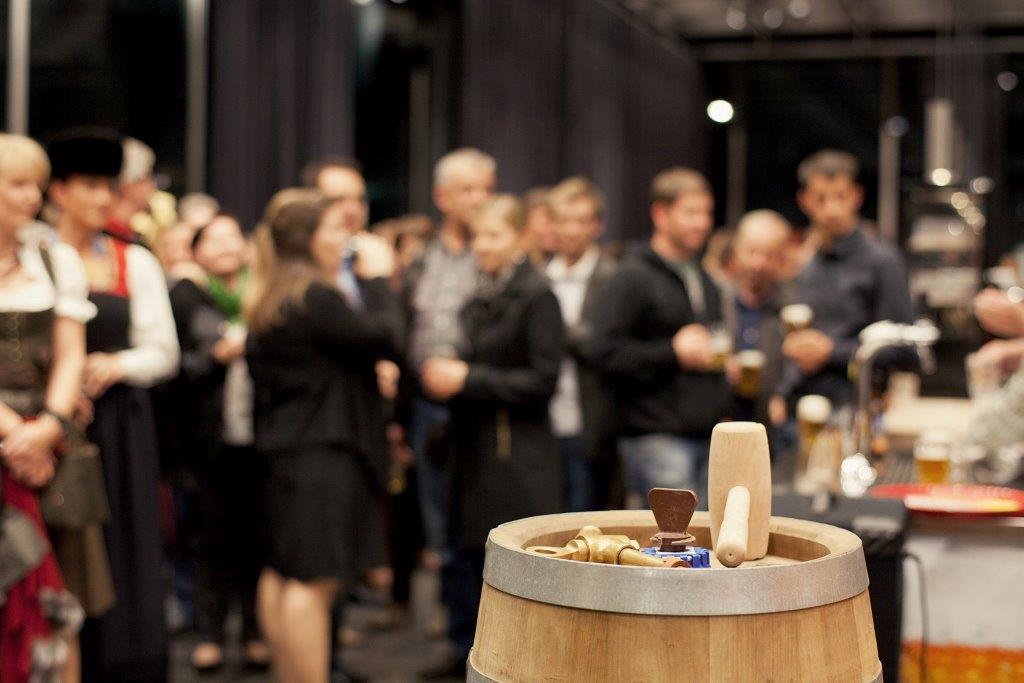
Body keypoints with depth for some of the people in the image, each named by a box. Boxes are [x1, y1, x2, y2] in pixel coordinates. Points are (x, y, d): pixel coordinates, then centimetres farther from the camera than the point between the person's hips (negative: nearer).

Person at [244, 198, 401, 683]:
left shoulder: (269, 303, 14)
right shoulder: (315, 296, -16)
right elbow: (384, 337, -14)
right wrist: (377, 279, -2)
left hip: (282, 451, 10)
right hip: (323, 452, -10)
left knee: (280, 574, 13)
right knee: (314, 580, -10)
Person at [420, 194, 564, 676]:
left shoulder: (536, 297, -9)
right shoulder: (479, 299, 14)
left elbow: (542, 380, -15)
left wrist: (467, 379, -17)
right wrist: (443, 376, 2)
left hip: (518, 454, -8)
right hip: (473, 446, 8)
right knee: (466, 552, 12)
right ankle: (467, 650, 23)